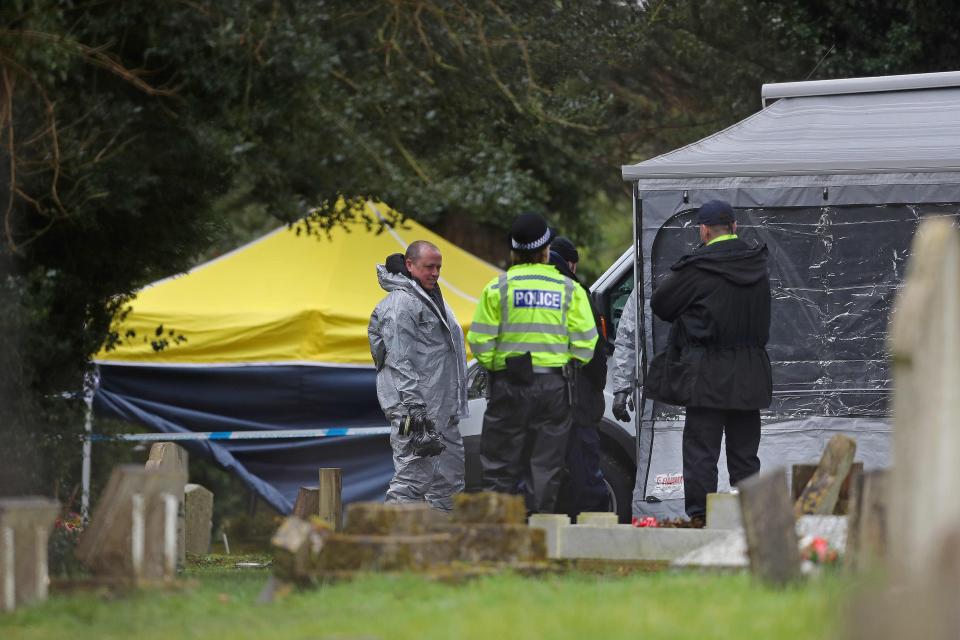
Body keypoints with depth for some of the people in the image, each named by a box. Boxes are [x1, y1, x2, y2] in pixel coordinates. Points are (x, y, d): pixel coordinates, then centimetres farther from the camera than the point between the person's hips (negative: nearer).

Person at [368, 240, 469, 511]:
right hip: (413, 406, -10)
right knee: (412, 477, -12)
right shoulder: (400, 303, -12)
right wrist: (414, 408, -24)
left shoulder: (431, 298, 20)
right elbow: (400, 361, -18)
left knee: (449, 479, 12)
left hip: (442, 411, 10)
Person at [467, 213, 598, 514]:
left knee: (500, 466, 4)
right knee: (546, 466, 7)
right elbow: (585, 343, 0)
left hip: (510, 385, -1)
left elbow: (480, 341, -5)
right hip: (554, 386, 1)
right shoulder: (569, 289, 3)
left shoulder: (498, 288, -2)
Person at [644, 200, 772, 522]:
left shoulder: (698, 268, -13)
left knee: (700, 451, -2)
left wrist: (687, 315, 17)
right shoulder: (756, 264, 7)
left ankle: (699, 517, -6)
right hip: (749, 377, 6)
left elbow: (659, 302, -3)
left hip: (708, 374, -6)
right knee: (744, 454, 12)